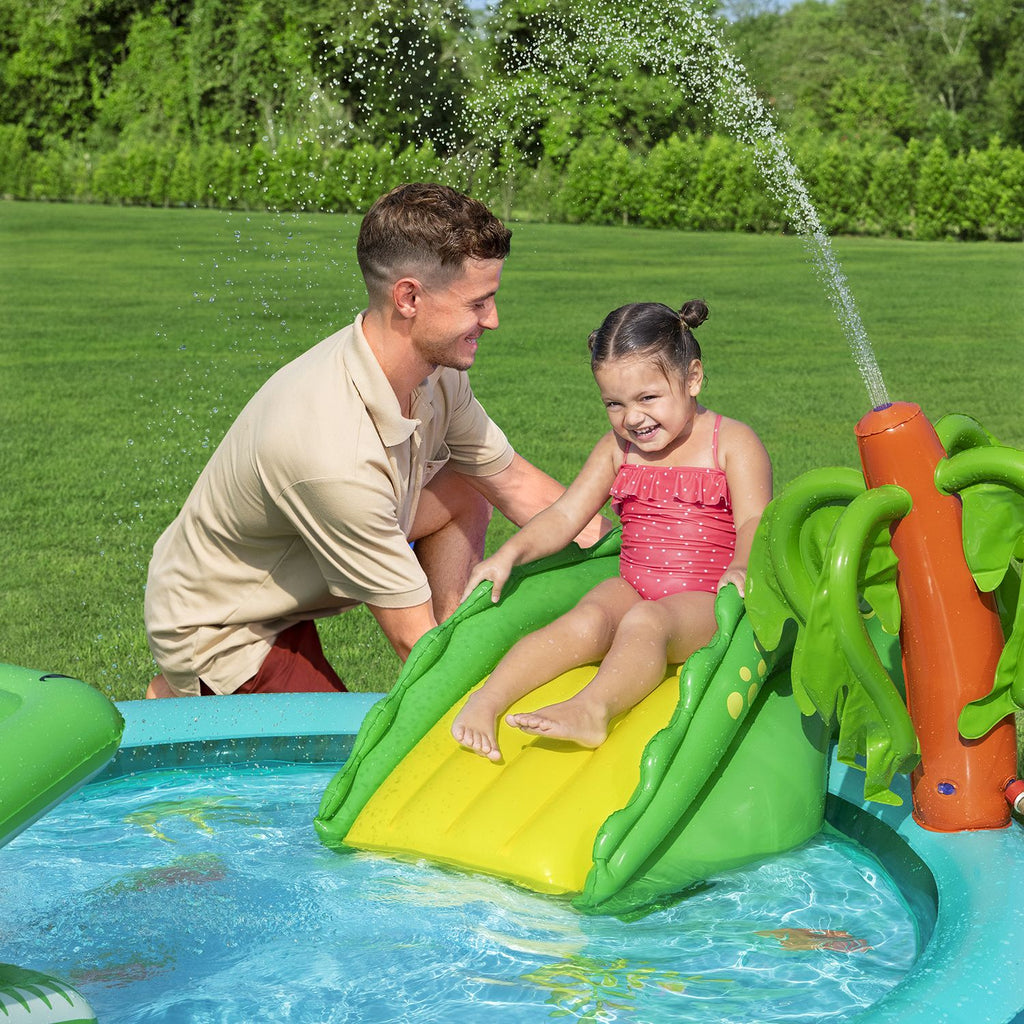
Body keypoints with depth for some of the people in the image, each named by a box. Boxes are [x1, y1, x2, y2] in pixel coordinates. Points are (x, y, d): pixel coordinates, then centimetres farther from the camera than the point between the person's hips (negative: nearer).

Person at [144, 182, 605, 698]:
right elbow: (413, 639, -28)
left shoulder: (435, 372, -12)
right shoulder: (334, 454, -38)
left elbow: (516, 484, 4)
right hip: (217, 632, -8)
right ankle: (188, 697, 3)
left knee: (465, 497, 4)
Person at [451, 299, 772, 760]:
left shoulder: (733, 442, 0)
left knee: (645, 621, -36)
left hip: (703, 601, -4)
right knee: (585, 622, -29)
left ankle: (591, 709, -59)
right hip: (631, 587, 4)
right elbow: (566, 515, 10)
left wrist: (739, 569, -34)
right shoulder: (617, 447, 14)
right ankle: (486, 701, -42)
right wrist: (511, 553, -7)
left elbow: (753, 522, -12)